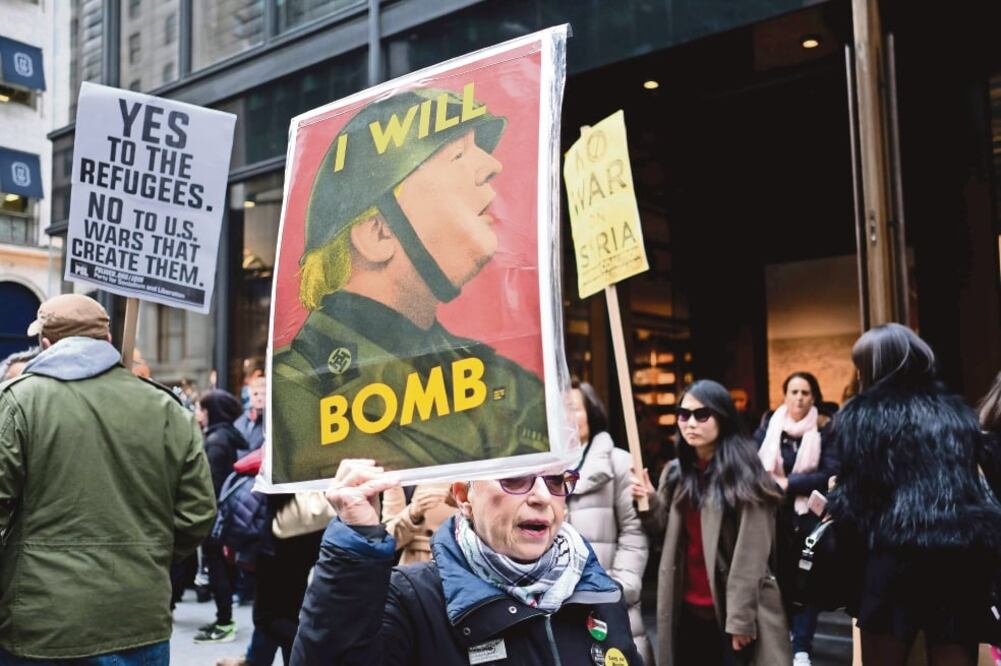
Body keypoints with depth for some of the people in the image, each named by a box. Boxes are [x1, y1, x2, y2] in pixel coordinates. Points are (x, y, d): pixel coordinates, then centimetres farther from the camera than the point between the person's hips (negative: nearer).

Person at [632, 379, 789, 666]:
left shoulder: (743, 473, -9)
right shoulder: (676, 473, 9)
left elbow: (751, 554, -12)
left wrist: (741, 618, -15)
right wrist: (650, 503, -4)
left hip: (730, 610, -5)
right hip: (687, 610, 6)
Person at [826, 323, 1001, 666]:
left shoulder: (864, 413, 2)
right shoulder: (957, 409, 20)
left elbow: (855, 492, 0)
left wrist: (830, 505, 17)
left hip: (898, 551, -5)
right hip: (969, 551, 5)